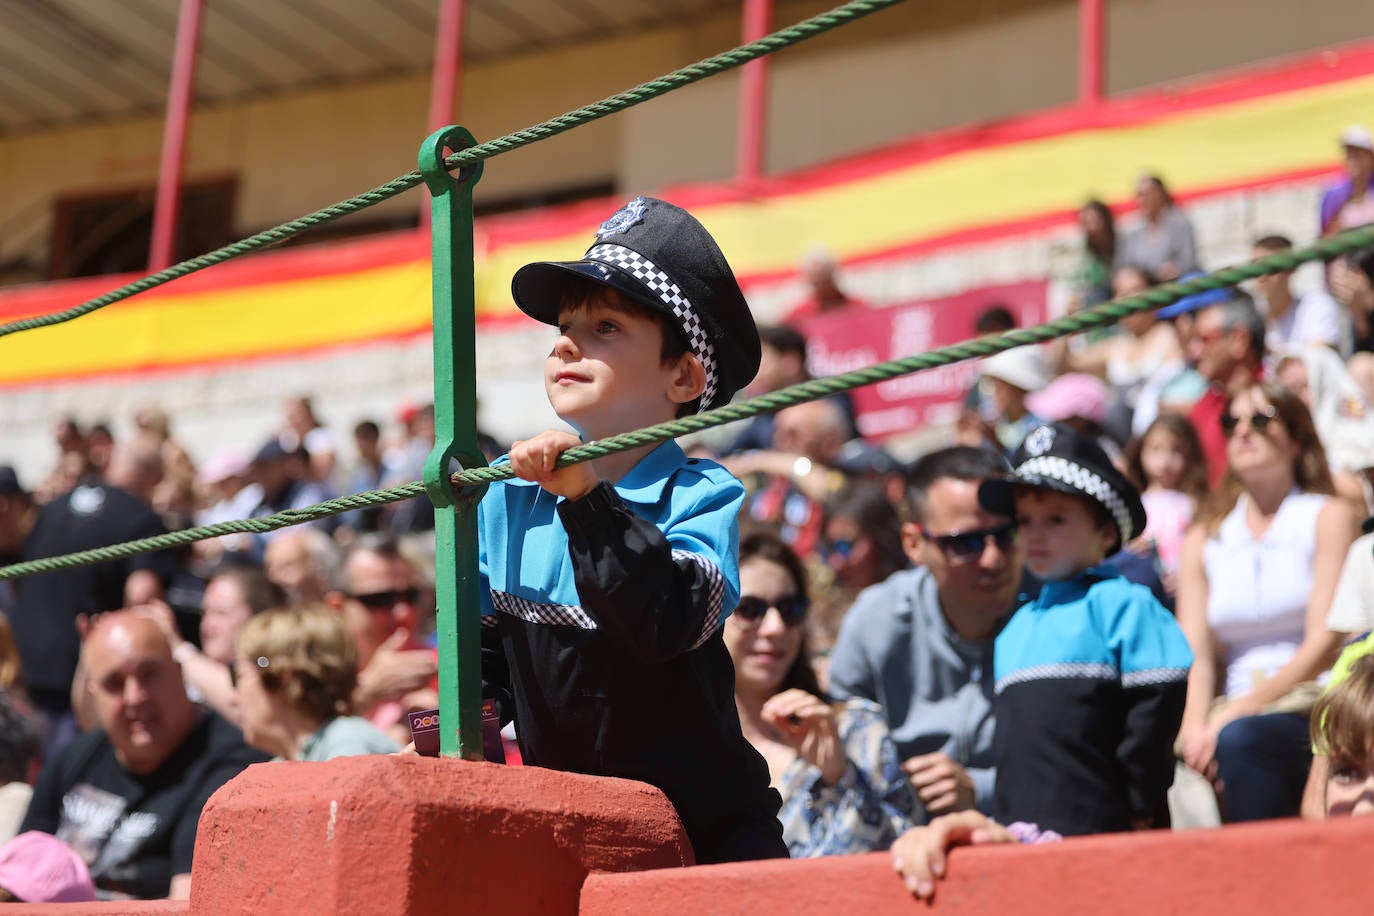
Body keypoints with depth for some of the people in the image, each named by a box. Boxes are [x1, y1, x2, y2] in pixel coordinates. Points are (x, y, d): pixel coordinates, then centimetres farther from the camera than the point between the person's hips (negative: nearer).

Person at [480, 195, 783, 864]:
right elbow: (487, 642, 15)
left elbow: (673, 621, -30)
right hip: (561, 815, 4)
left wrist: (589, 498, -34)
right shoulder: (507, 494, 3)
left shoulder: (701, 495, -11)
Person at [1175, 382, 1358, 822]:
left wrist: (1234, 714, -16)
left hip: (1312, 714, -3)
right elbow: (1197, 656, 7)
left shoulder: (1329, 517, 6)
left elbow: (1324, 642, -5)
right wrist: (1195, 728, -15)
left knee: (1241, 739, -35)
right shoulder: (1203, 540, 18)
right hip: (1237, 716, 3)